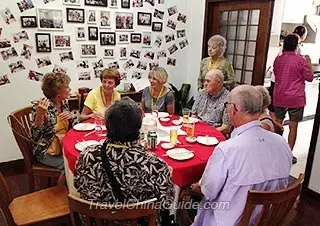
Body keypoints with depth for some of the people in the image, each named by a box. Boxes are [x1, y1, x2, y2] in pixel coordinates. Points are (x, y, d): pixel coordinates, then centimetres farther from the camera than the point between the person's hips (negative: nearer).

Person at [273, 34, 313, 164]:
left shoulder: (278, 59, 2)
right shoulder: (301, 61, -10)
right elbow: (310, 78, 0)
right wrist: (309, 64, 13)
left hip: (279, 98, 4)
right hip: (296, 99, -4)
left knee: (277, 124, 15)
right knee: (293, 126, 4)